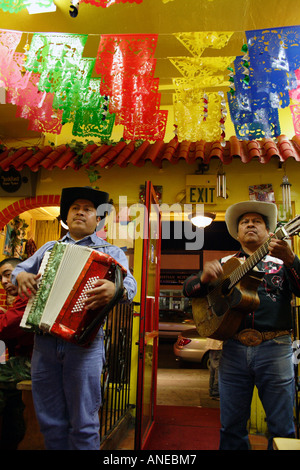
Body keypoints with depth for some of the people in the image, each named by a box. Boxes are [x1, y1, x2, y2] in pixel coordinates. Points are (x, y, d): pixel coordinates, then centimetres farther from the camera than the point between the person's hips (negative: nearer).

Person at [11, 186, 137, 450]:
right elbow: (20, 268, 25)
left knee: (83, 423, 4)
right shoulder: (50, 248, 20)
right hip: (44, 341, 4)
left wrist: (115, 289, -32)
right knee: (50, 421, 13)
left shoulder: (110, 252, 7)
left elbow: (129, 285, -8)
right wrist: (21, 276, 0)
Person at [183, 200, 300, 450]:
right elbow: (188, 289, 8)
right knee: (231, 426, 11)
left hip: (274, 347, -1)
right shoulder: (225, 264, 13)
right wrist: (204, 277, -14)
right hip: (233, 348, 2)